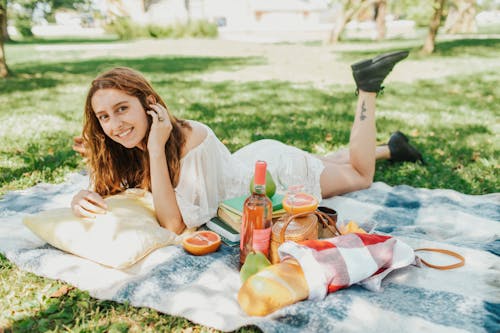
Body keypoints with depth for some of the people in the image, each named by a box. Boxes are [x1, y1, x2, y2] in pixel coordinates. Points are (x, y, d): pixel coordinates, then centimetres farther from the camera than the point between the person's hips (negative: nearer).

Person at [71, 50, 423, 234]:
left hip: (281, 169, -5)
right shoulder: (127, 151, -19)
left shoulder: (195, 139, -39)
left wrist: (157, 148, -44)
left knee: (360, 174, 18)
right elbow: (103, 189, -6)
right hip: (251, 161, 6)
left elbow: (176, 224, -40)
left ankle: (367, 87, 23)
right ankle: (392, 147, 51)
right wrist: (83, 199, -28)